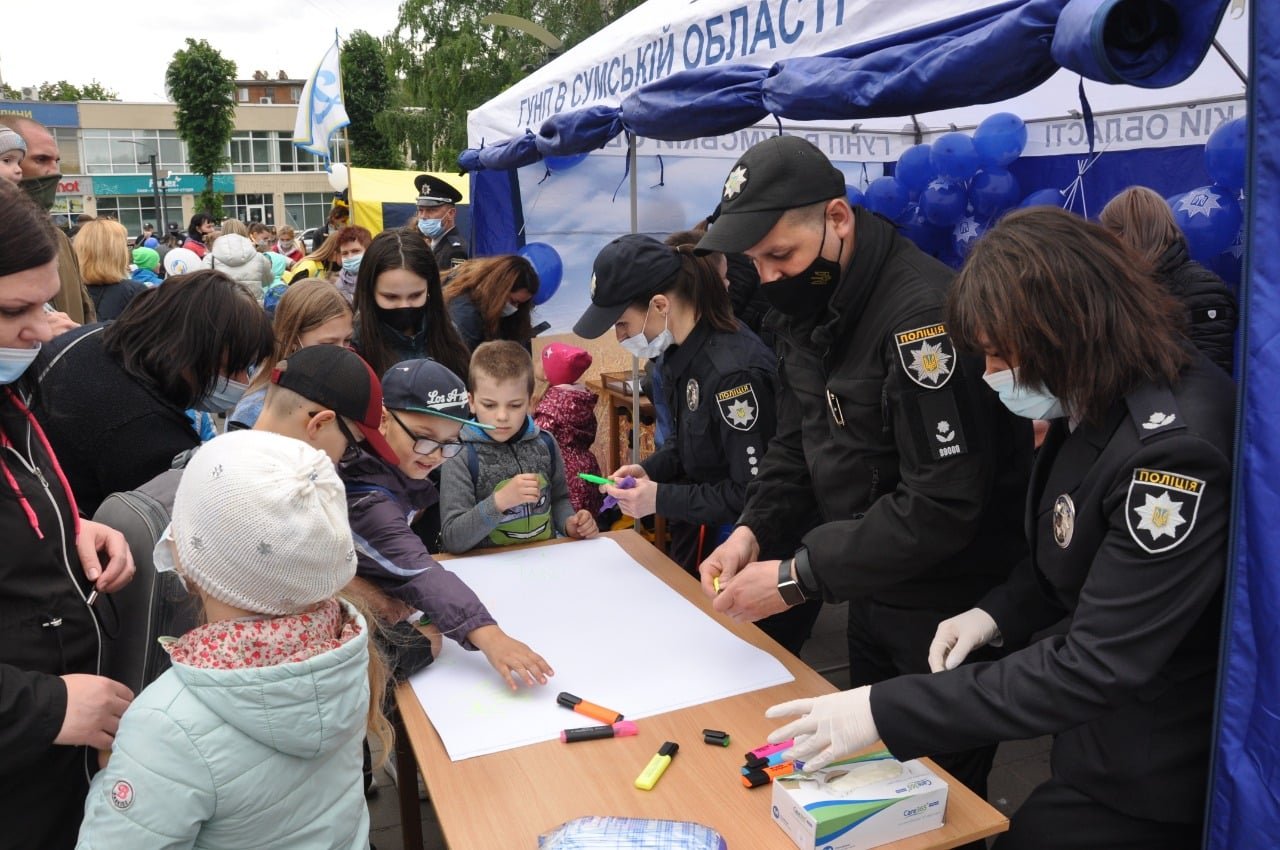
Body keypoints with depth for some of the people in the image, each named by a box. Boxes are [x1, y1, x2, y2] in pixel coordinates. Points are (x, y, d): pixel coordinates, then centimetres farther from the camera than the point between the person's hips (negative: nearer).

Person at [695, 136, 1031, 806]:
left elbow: (943, 501, -30)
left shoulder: (924, 313, -27)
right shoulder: (805, 309, 1)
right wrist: (753, 529, -9)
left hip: (949, 609, -8)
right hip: (873, 593, 8)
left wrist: (799, 578, -29)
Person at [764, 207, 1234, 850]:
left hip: (1150, 774, -7)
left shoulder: (1172, 448, -30)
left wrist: (885, 712, -31)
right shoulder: (1095, 401, -3)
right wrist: (999, 612, -5)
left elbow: (1098, 665, -31)